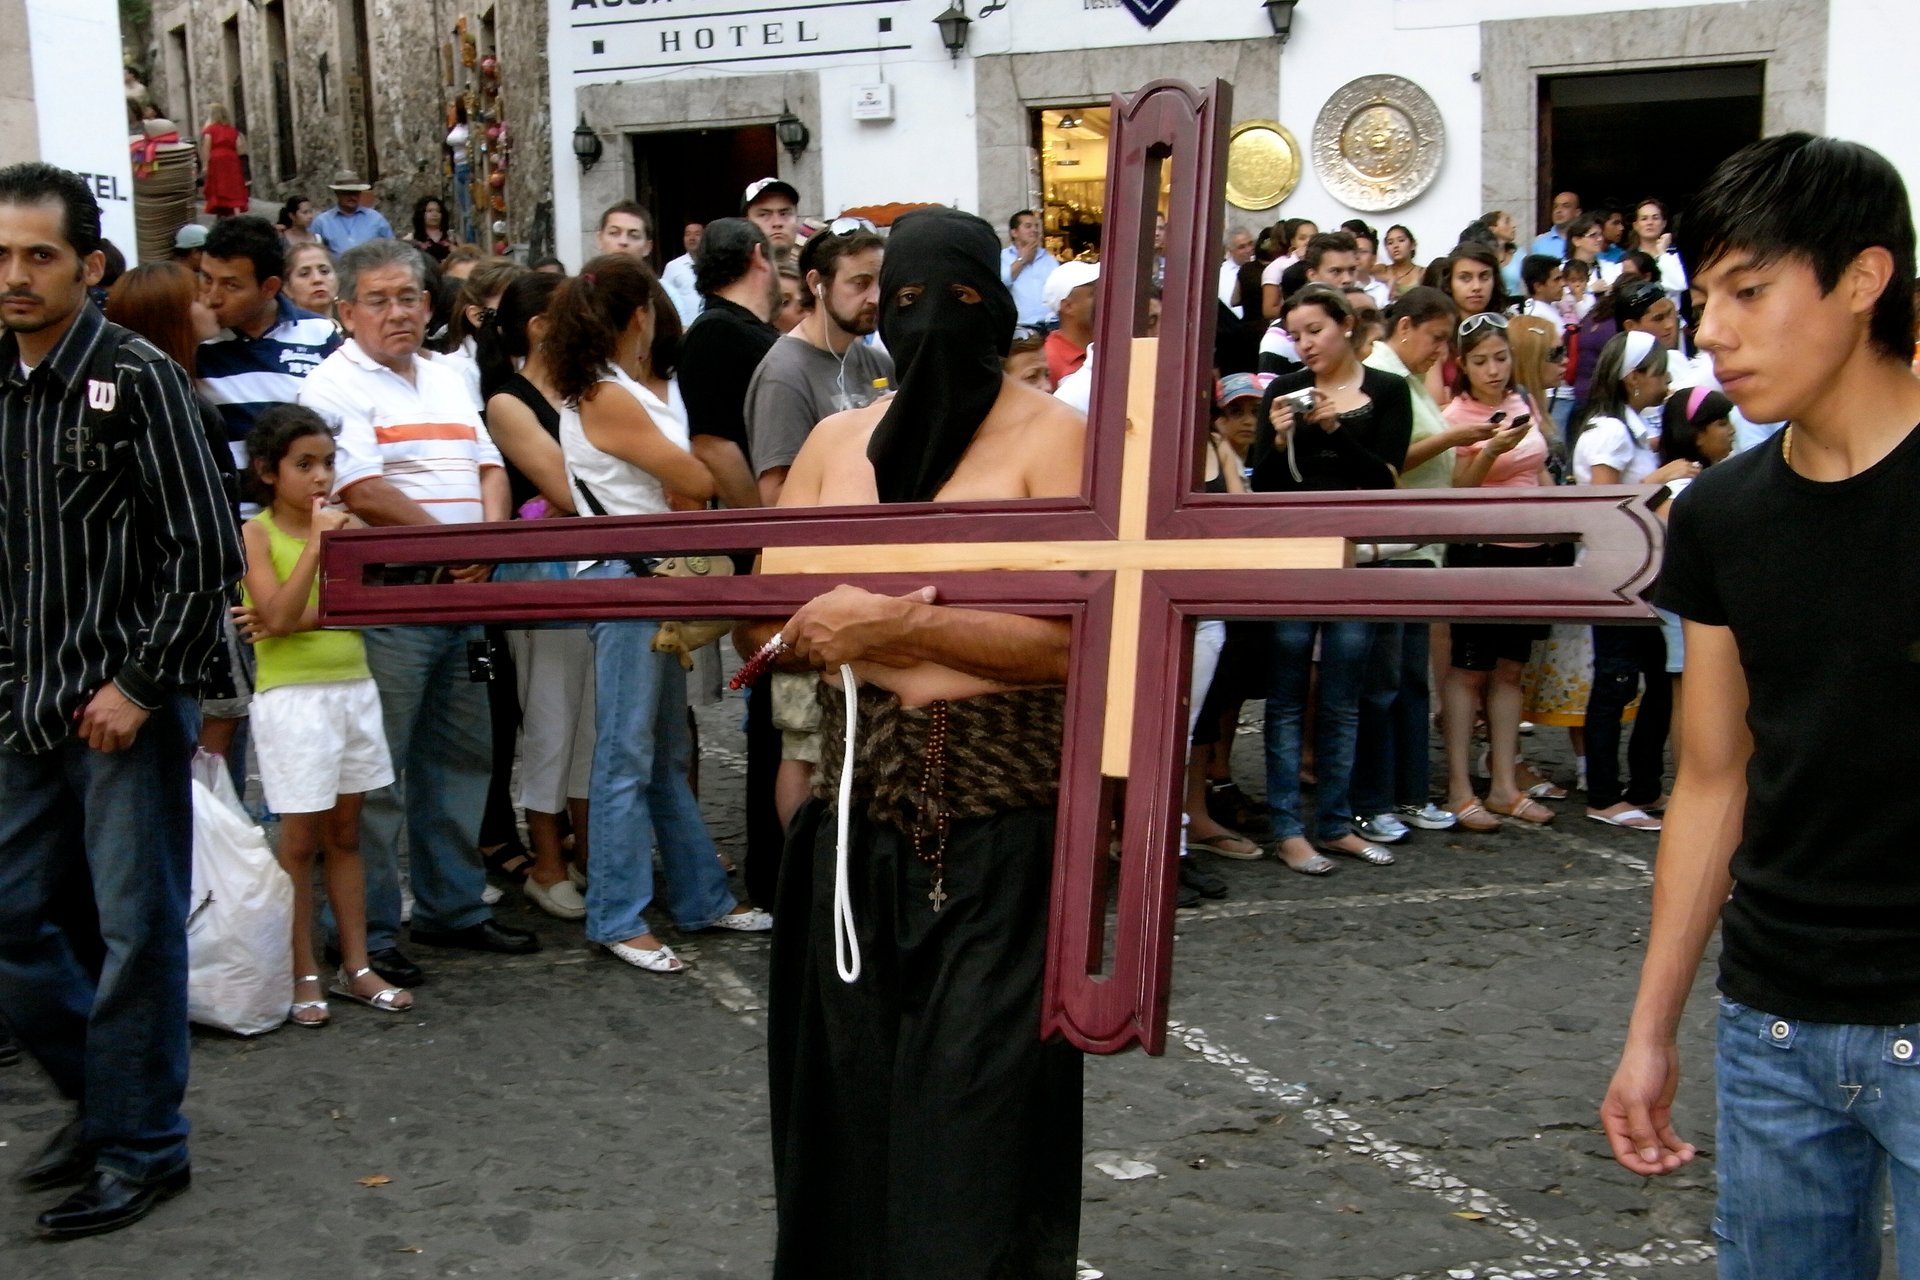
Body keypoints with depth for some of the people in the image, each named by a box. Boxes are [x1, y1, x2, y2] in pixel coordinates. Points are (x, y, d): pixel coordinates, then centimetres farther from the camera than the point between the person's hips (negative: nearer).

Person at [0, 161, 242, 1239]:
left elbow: (208, 552, -12)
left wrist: (142, 684, -13)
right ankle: (102, 1097, 31)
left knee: (136, 928, 2)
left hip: (125, 707, -6)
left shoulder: (138, 378, -9)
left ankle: (139, 1146, 16)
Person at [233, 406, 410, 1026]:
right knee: (301, 839, 1)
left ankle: (355, 966, 16)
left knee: (345, 833, 10)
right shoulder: (256, 533, -5)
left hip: (355, 688, 4)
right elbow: (279, 614, -17)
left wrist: (295, 619, -16)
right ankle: (304, 976, 10)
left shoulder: (345, 525, 6)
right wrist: (317, 543, -18)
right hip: (292, 696, -4)